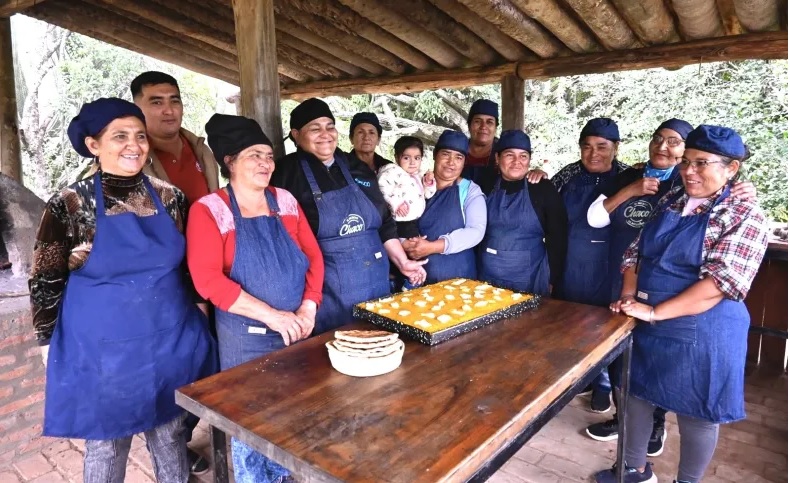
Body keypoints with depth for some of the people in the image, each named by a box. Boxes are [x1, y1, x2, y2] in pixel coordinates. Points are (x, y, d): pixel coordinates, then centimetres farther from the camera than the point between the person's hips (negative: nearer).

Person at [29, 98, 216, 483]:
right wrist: (48, 341, 0)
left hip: (170, 341, 3)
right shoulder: (70, 205, -11)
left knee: (170, 434, 18)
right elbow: (45, 281, -3)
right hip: (104, 347, -2)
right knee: (106, 444, 15)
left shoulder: (170, 197, -2)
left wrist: (197, 309, 11)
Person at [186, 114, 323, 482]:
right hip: (245, 337, -4)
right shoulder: (209, 209, -9)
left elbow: (313, 256, 4)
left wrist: (308, 308, -11)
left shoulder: (285, 201, 4)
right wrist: (271, 315, -23)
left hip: (296, 331, 5)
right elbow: (208, 279, -19)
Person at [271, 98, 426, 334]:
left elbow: (384, 223, 16)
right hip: (327, 292, -5)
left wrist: (402, 262, 13)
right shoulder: (287, 173, -5)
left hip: (375, 283, 5)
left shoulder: (358, 170, 10)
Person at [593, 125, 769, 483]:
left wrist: (654, 311, -22)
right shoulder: (669, 201, 6)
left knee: (695, 413, 11)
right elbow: (636, 252, 9)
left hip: (699, 334, -6)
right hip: (645, 325, 6)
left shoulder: (744, 217, -12)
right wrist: (629, 296, -7)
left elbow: (720, 283, -21)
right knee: (635, 393, 17)